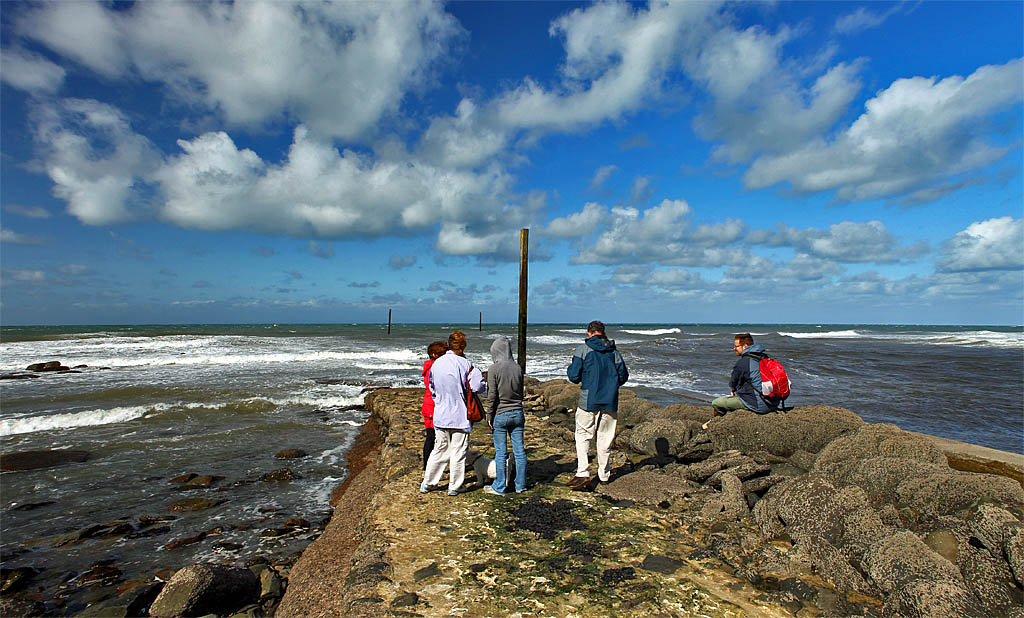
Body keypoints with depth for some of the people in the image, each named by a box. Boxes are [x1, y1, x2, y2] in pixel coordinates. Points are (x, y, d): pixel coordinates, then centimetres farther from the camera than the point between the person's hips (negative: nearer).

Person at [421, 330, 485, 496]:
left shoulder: (436, 364, 2)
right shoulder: (464, 364, -16)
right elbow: (479, 385, -20)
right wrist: (465, 388, 0)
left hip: (440, 415, 5)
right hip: (460, 416, -5)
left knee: (439, 449, 18)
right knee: (458, 451, 8)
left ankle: (427, 483, 25)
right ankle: (454, 487, 17)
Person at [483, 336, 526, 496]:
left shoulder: (494, 369, -12)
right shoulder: (518, 367, 2)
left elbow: (492, 396, -11)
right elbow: (521, 392, 10)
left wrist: (489, 416, -2)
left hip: (500, 415, -4)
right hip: (518, 414, 4)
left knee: (500, 452, 4)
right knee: (519, 451, 10)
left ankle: (499, 487, 14)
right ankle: (520, 485, 20)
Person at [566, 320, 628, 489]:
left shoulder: (583, 349, -5)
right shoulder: (614, 351, 6)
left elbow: (574, 376, -8)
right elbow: (623, 377, 11)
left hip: (588, 400, -3)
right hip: (610, 402, 4)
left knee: (583, 435, 6)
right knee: (605, 438, 13)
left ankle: (583, 473, -3)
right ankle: (604, 475, 23)